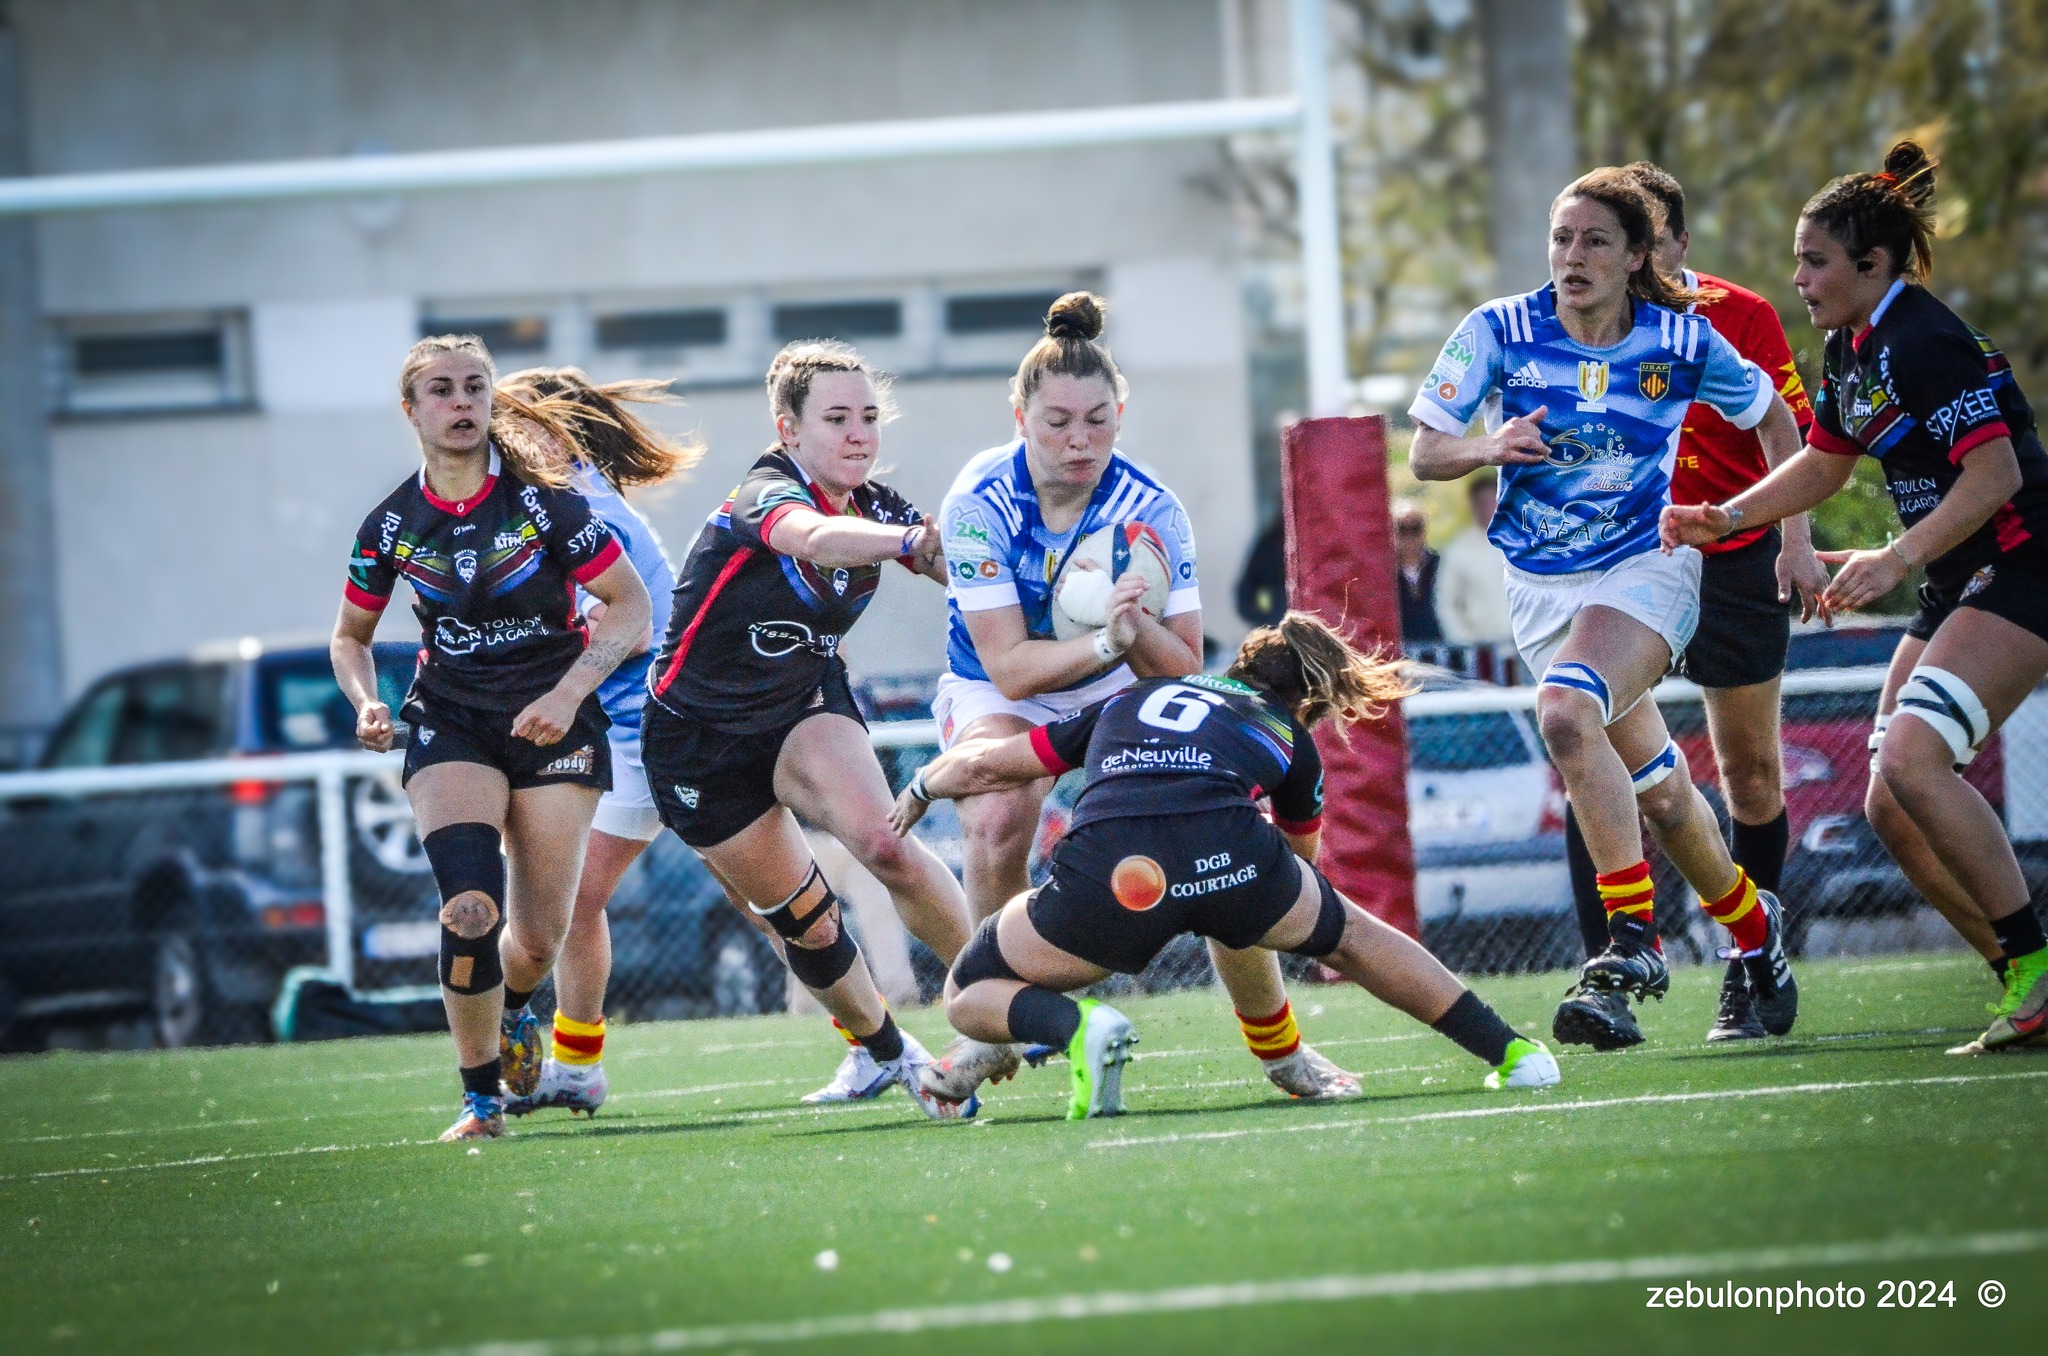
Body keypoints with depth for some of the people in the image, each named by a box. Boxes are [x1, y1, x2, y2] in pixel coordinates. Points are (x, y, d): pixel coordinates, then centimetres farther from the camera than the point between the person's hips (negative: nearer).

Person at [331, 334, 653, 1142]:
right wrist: (366, 705, -8)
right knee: (470, 909, -21)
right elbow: (350, 636, 13)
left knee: (540, 936, -3)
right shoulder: (392, 525, -3)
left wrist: (568, 692, -19)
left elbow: (631, 604, -6)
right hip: (450, 724, 1)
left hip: (554, 720, -1)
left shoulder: (541, 501, -10)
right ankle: (481, 1099, -5)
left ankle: (512, 1009, 36)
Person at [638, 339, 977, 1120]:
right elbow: (815, 537, -50)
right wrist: (912, 540, -67)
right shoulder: (764, 497, -26)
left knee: (885, 845, -27)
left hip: (807, 708, 3)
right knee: (803, 922, 4)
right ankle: (885, 1053, 27)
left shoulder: (873, 506, -7)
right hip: (700, 741, -3)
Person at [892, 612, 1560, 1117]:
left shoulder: (1131, 697, 34)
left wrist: (920, 788, 56)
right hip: (1228, 856, 1)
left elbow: (986, 764, 37)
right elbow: (1301, 852, 50)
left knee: (967, 995, 21)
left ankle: (1076, 1026, -9)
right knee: (1349, 934, 32)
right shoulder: (1288, 736, 32)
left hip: (1105, 873, -1)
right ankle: (1511, 1050, 27)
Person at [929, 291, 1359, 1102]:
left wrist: (1137, 625, -40)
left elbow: (1183, 667, -19)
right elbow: (1010, 668, -27)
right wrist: (1103, 639, -43)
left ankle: (1281, 1051, 3)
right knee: (996, 823, -32)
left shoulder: (1150, 509, -20)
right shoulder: (980, 502, -25)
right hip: (995, 692, -2)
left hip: (1122, 691, 2)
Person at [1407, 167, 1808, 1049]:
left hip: (1645, 568, -3)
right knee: (1656, 787, 9)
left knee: (1564, 711, -31)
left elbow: (1772, 417, 10)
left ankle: (1634, 932, -27)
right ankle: (1750, 923, 34)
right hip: (1542, 585, 3)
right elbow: (1423, 453, -5)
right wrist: (1488, 447, -26)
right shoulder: (1501, 331, -7)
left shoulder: (1681, 341, -8)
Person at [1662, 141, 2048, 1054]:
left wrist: (1896, 560, -29)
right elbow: (1823, 464, 26)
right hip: (1959, 585, 10)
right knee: (1890, 808, 2)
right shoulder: (1850, 349, 12)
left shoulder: (1923, 342, -18)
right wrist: (1724, 518, 14)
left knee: (1911, 756, -26)